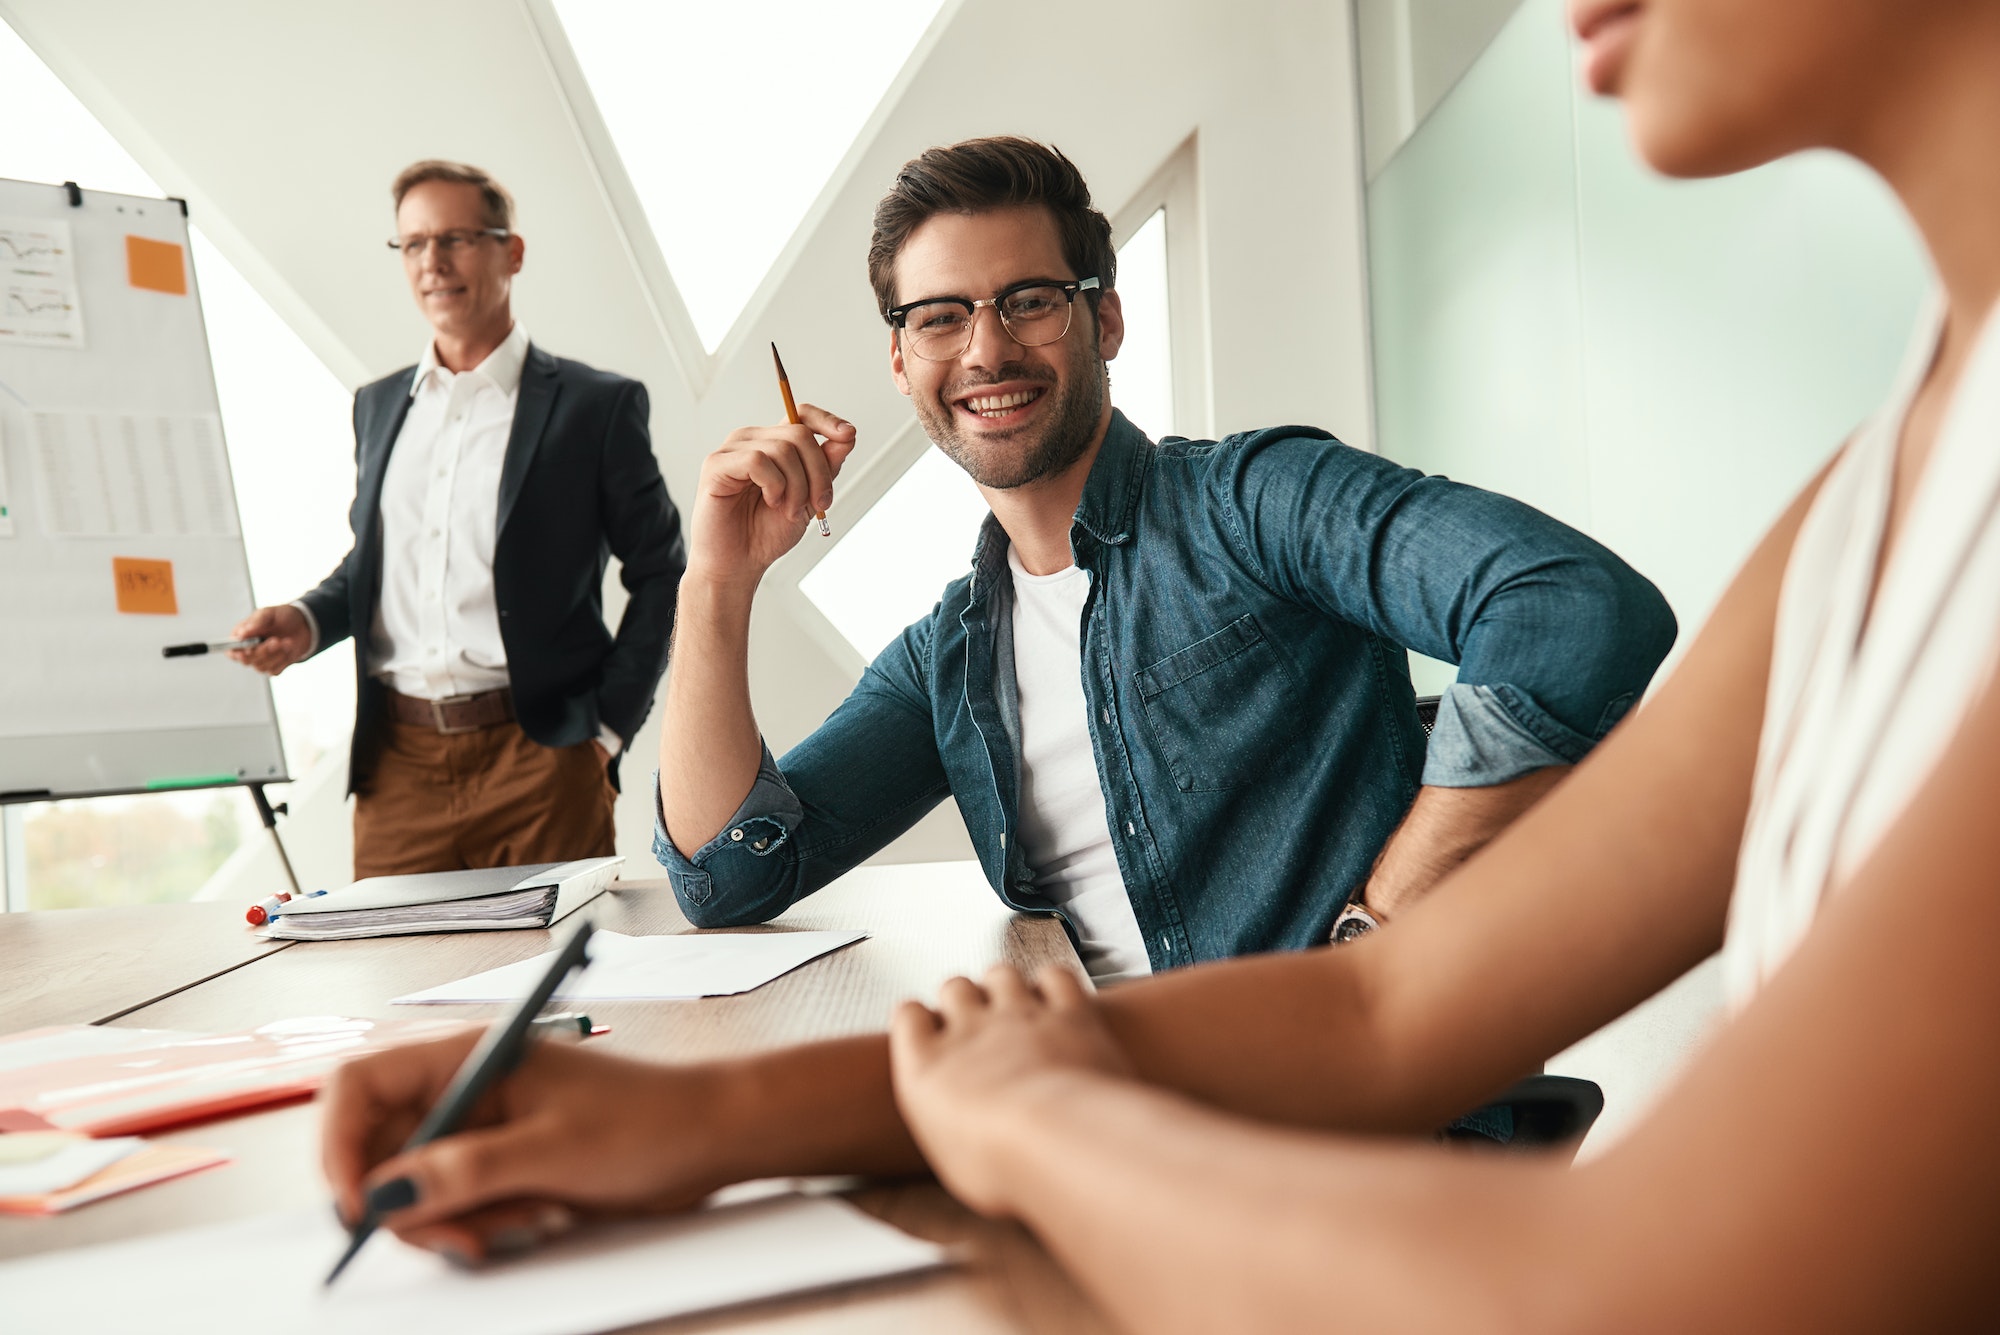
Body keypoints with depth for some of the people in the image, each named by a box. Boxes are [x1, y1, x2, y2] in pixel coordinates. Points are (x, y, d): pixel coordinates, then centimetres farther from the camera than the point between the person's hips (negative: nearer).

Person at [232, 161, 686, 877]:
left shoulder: (596, 404, 0)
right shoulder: (377, 404, 16)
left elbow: (661, 575, 2)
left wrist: (609, 725, -4)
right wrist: (306, 620, 3)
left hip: (538, 759, -4)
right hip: (396, 764, 4)